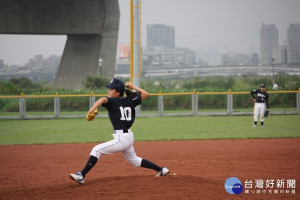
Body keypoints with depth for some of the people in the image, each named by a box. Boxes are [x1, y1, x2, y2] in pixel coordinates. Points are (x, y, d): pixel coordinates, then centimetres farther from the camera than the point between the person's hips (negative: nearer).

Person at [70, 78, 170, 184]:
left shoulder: (112, 101, -11)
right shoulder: (130, 101, 8)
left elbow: (102, 100, -33)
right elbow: (146, 94, 16)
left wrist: (91, 111, -44)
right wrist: (133, 87, 24)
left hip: (122, 139, -8)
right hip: (129, 137, 8)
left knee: (96, 150, -9)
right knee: (134, 161, 28)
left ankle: (81, 176, -14)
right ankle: (161, 170, 34)